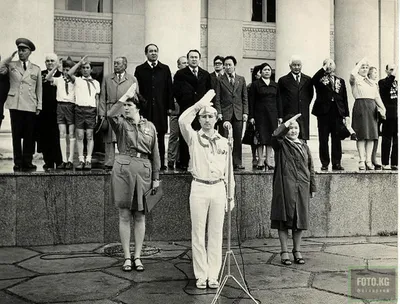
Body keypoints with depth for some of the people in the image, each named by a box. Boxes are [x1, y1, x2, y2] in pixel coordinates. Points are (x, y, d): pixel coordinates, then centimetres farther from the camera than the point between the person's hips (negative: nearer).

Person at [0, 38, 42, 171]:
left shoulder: (36, 69, 12)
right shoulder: (11, 65, 10)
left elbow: (39, 89, 11)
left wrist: (39, 106, 5)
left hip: (30, 107, 1)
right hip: (15, 105, -1)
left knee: (29, 136, 1)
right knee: (16, 135, 1)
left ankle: (27, 162, 8)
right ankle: (18, 162, 7)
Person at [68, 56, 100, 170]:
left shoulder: (96, 83, 17)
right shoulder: (77, 80, 12)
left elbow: (97, 99, 15)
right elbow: (69, 73, -9)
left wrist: (98, 113, 7)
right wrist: (79, 62, -7)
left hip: (91, 109, 1)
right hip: (79, 108, -1)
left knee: (89, 136, -1)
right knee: (79, 136, -2)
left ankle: (88, 160, -2)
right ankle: (81, 160, -2)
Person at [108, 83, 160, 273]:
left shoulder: (150, 127, 10)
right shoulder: (121, 124, 4)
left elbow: (155, 154, 12)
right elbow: (110, 115, -22)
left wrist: (156, 178, 9)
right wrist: (126, 95, -16)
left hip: (143, 171, 2)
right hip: (123, 169, -1)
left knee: (140, 216, 6)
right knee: (124, 216, 3)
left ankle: (137, 257, 15)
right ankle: (127, 257, 12)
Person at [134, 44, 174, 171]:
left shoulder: (165, 69, 11)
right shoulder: (140, 69, 7)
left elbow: (169, 89, 8)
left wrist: (170, 106, 2)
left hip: (161, 109, 1)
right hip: (145, 109, -1)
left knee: (160, 137, 4)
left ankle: (161, 163, 9)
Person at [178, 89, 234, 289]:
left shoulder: (223, 142, 11)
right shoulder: (194, 138, 4)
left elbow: (228, 170, 13)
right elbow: (183, 121, -17)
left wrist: (231, 195, 11)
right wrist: (201, 103, -13)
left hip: (218, 189, 2)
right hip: (199, 188, -2)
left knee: (216, 234, 5)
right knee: (198, 234, 2)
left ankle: (213, 275, 13)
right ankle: (201, 275, 11)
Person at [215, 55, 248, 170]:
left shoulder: (241, 79, 12)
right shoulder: (220, 80, 4)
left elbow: (245, 97, 11)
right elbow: (217, 98, 2)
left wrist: (245, 112, 3)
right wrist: (219, 112, -8)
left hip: (238, 113, 2)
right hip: (225, 113, -2)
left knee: (238, 139, 3)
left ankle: (237, 162, 8)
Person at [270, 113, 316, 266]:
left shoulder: (304, 146, 17)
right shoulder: (281, 144, 2)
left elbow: (310, 167, 18)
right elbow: (276, 135, -23)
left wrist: (313, 187, 14)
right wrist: (289, 121, -17)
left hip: (302, 187, 4)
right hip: (284, 186, -4)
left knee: (300, 218, 6)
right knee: (284, 218, -2)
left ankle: (297, 251, 18)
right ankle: (284, 252, 7)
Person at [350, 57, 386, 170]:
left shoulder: (372, 83, 23)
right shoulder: (355, 80, 4)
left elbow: (377, 97, 19)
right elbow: (352, 74, -21)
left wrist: (382, 108, 4)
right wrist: (360, 62, -8)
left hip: (372, 108, 6)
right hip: (360, 106, -6)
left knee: (372, 135, 1)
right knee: (362, 135, -10)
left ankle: (369, 161, 3)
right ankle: (362, 161, -9)